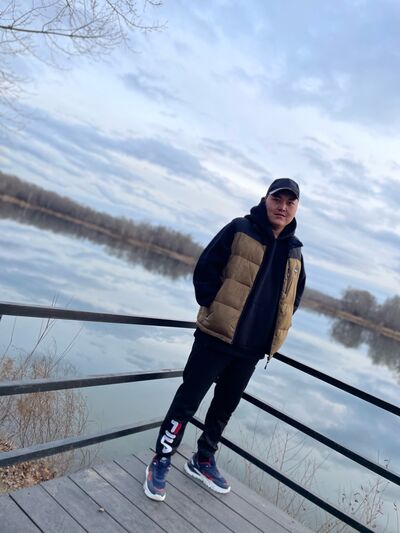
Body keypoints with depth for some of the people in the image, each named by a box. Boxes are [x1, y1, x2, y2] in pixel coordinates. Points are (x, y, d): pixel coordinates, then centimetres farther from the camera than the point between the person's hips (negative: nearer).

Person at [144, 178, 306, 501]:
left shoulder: (294, 251, 8)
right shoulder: (240, 230, -6)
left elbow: (295, 295, 19)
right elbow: (205, 270, -9)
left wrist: (273, 331, 10)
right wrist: (214, 309, -12)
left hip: (252, 348, 5)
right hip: (217, 336, -5)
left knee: (226, 406, 18)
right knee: (188, 400, 2)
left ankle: (203, 461, 37)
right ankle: (161, 462, 19)